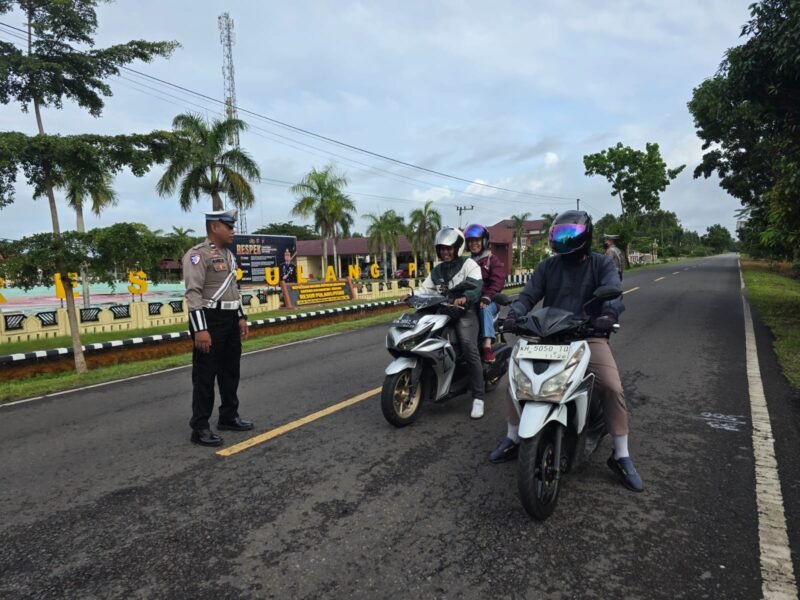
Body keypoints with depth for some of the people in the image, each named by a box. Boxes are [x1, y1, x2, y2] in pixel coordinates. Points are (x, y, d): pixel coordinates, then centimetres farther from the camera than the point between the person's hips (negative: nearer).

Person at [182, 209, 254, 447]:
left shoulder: (228, 254, 14)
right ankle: (200, 428, 9)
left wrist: (241, 317, 16)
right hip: (209, 320, -9)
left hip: (230, 320, 9)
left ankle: (229, 417, 31)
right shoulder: (198, 254, -13)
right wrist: (200, 329, -25)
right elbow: (194, 293, -20)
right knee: (205, 375, -1)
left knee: (230, 371, 16)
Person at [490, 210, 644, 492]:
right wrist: (514, 314, -21)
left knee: (613, 388, -21)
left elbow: (613, 292, -14)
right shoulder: (548, 266, 11)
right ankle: (512, 438, 11)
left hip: (589, 336, -2)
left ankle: (621, 456, -1)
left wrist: (610, 313, -38)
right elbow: (529, 295, 2)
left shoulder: (602, 264, 4)